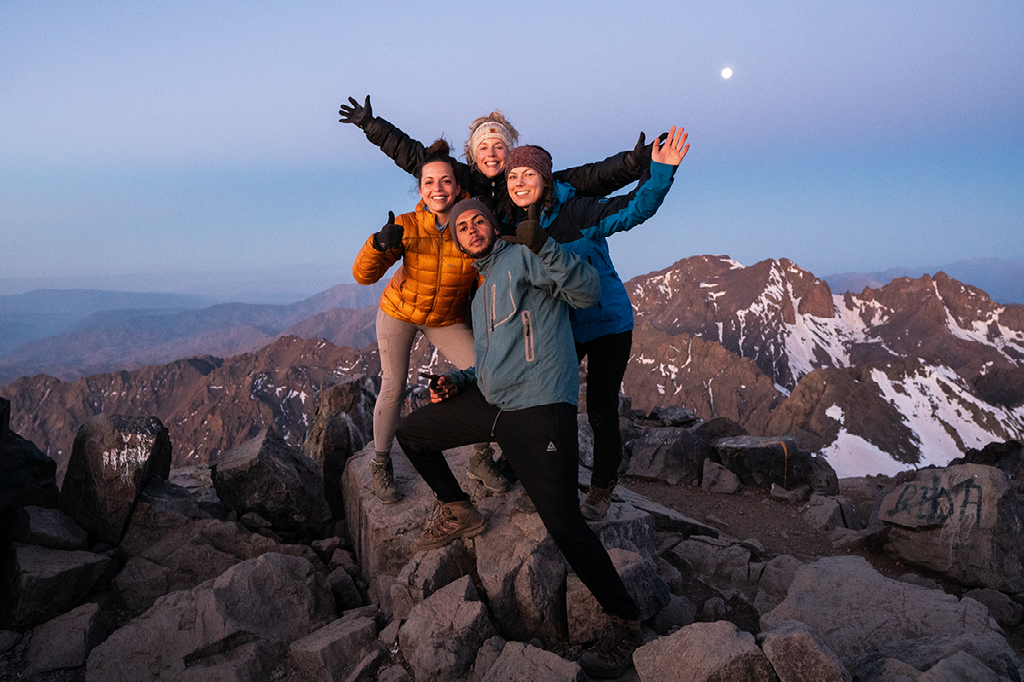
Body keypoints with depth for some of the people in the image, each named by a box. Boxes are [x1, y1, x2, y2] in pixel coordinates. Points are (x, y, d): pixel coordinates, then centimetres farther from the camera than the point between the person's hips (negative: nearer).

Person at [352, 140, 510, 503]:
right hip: (399, 313, -1)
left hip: (448, 320, 1)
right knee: (393, 388, -3)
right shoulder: (406, 226, -24)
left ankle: (481, 460, 12)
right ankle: (380, 464, 21)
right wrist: (380, 243, -44)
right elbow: (363, 275, -25)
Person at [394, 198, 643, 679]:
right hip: (490, 402, 9)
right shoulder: (481, 292, 26)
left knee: (564, 524, -16)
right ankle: (457, 511, 30)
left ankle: (624, 621, 3)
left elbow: (587, 291, -14)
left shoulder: (521, 257, 0)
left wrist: (544, 247, -27)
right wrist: (457, 382, 14)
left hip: (539, 408, -9)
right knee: (410, 433, 13)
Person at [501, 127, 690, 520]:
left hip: (606, 325, -5)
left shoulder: (576, 213, -19)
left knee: (601, 411, 0)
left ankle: (601, 490, 23)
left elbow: (633, 209, -29)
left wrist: (660, 173, -43)